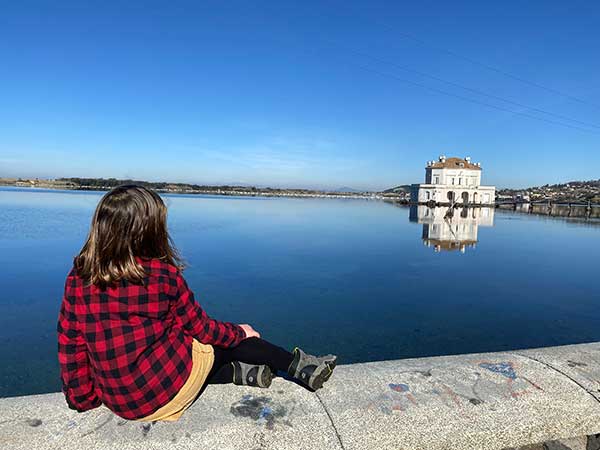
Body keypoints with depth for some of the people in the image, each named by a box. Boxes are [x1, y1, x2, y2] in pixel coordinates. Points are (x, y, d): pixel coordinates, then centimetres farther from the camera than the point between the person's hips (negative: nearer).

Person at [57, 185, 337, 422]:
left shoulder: (77, 278, -7)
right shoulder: (164, 273, -19)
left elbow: (70, 342, -1)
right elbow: (201, 328, -7)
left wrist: (82, 398, 13)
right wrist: (239, 332, 11)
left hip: (119, 403, 5)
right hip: (168, 392, -5)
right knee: (224, 341, 17)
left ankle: (239, 373, 28)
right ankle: (299, 367, 27)